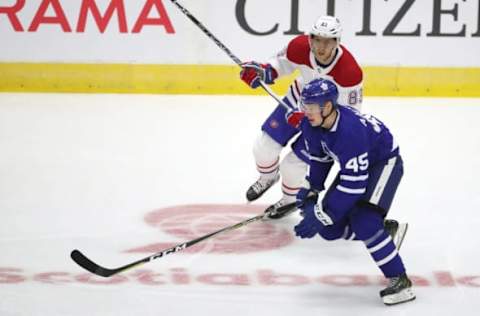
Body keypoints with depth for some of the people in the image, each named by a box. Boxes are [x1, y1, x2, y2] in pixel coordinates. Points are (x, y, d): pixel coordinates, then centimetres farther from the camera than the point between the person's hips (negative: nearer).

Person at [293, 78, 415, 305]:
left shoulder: (350, 131, -39)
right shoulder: (311, 124, -15)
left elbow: (353, 185, -37)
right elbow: (319, 158, 6)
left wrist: (320, 216, -34)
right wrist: (310, 189, -1)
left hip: (385, 162, -8)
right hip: (354, 165, 8)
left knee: (364, 221, -28)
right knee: (330, 229, 1)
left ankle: (399, 280, -18)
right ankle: (384, 230, 24)